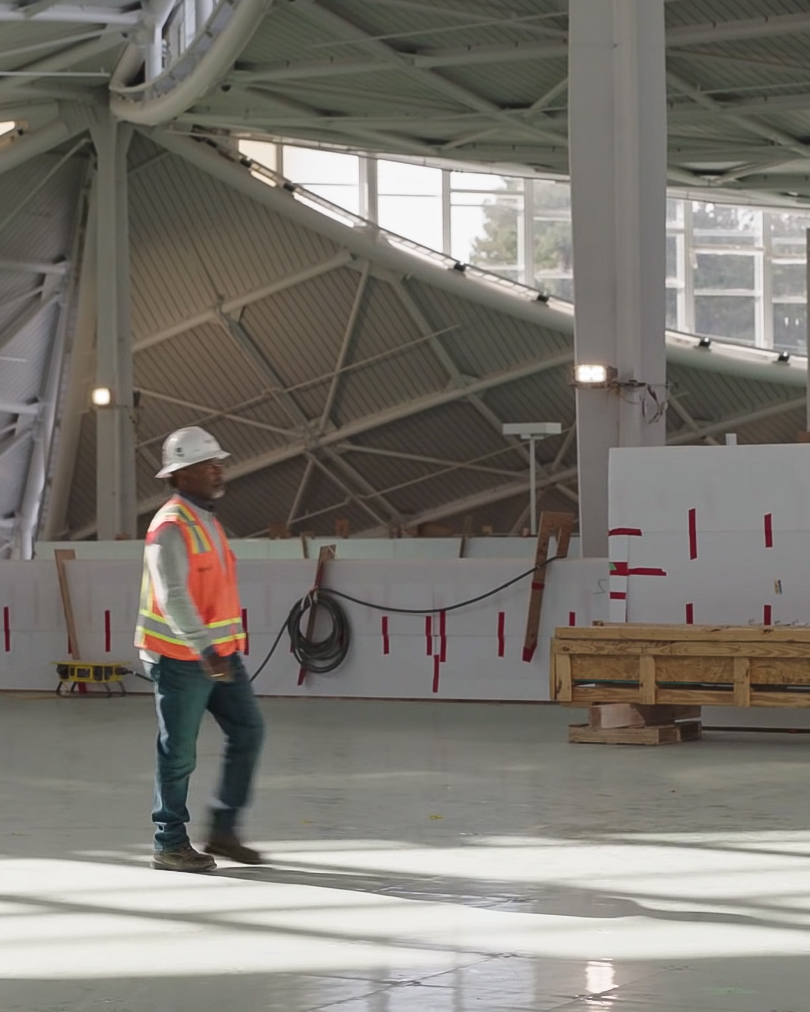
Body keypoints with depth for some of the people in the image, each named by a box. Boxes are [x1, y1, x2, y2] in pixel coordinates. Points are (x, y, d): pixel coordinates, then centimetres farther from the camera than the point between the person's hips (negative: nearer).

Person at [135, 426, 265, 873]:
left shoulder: (207, 520, 13)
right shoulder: (171, 526, -16)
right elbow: (172, 597, -26)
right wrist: (204, 648, -33)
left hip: (220, 652, 9)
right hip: (180, 657, -9)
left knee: (248, 731, 5)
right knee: (179, 752, 0)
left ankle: (223, 830, 14)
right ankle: (169, 844, 11)